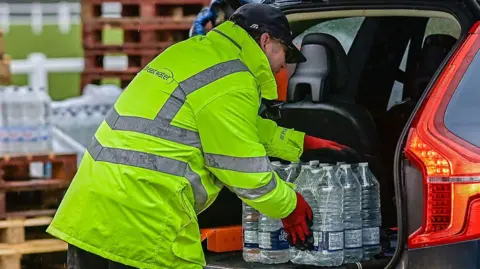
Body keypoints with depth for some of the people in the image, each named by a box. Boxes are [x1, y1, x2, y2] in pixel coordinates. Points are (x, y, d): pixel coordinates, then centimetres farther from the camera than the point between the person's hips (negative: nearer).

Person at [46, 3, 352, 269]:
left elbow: (242, 131, 27)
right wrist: (290, 206, 9)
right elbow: (247, 173, -8)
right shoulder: (230, 85, -13)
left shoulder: (197, 51, 16)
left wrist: (302, 143, 32)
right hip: (141, 223, -9)